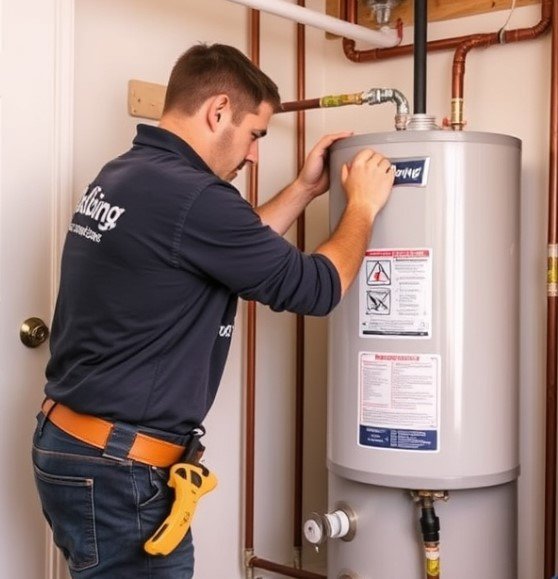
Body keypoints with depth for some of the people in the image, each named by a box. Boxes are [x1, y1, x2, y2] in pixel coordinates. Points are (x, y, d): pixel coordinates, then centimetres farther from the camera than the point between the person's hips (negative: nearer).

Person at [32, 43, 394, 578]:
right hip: (116, 469, -10)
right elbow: (315, 287, -13)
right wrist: (362, 204, 3)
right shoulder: (189, 195, -22)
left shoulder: (121, 176, 8)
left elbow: (237, 249, 20)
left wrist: (305, 189, 20)